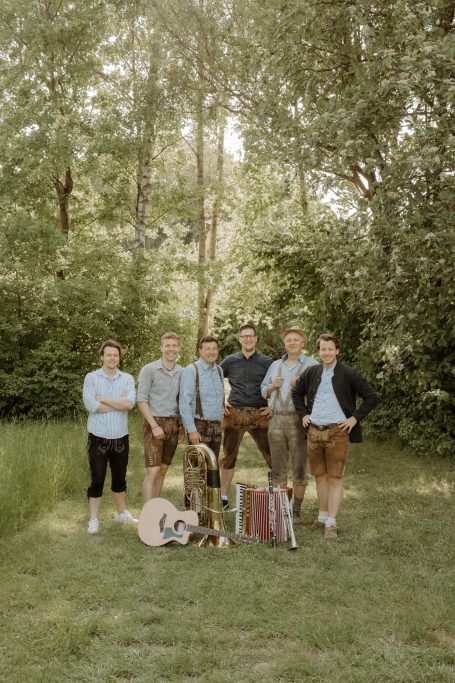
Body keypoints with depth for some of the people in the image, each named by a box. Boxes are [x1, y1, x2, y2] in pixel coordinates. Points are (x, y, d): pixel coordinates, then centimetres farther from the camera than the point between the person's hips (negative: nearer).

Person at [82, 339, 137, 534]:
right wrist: (118, 403, -11)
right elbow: (91, 405, -18)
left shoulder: (127, 378, 3)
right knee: (97, 479, 3)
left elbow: (129, 403, -15)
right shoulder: (91, 378, -3)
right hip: (98, 437, -3)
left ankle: (122, 513, 33)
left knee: (120, 478, 17)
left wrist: (103, 399, -15)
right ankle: (93, 520, 12)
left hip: (120, 437, 3)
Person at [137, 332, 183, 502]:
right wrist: (154, 426, -14)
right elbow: (141, 400, -9)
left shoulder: (182, 372, 8)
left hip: (173, 424, 5)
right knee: (152, 471, -10)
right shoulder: (149, 370, -6)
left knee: (163, 470, 10)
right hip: (154, 423, -5)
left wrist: (182, 425, 7)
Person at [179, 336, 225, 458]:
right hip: (199, 425, -6)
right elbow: (184, 403, -12)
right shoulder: (191, 370, -8)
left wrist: (219, 422, 13)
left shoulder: (219, 370, 11)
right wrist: (191, 430, -16)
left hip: (217, 425, 6)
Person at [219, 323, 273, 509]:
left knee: (273, 456, -4)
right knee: (228, 457, 7)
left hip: (259, 414, -1)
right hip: (234, 413, 1)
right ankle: (223, 498, 17)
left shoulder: (267, 362, 4)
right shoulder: (230, 361, 8)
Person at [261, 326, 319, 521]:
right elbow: (264, 391, 21)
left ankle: (296, 510, 9)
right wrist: (273, 386, 0)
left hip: (299, 420, -4)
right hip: (276, 419, 5)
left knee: (299, 467, 0)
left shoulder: (312, 365, 1)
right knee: (278, 466, 8)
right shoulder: (275, 365, 18)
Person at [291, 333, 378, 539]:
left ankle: (331, 523, 1)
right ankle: (323, 515, 25)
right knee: (320, 476, 13)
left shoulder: (348, 374, -5)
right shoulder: (311, 373, 7)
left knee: (335, 478, -1)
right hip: (314, 431, 4)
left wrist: (355, 418, -7)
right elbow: (297, 393, 24)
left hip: (337, 432, -4)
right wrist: (303, 414, 13)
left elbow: (371, 398, -3)